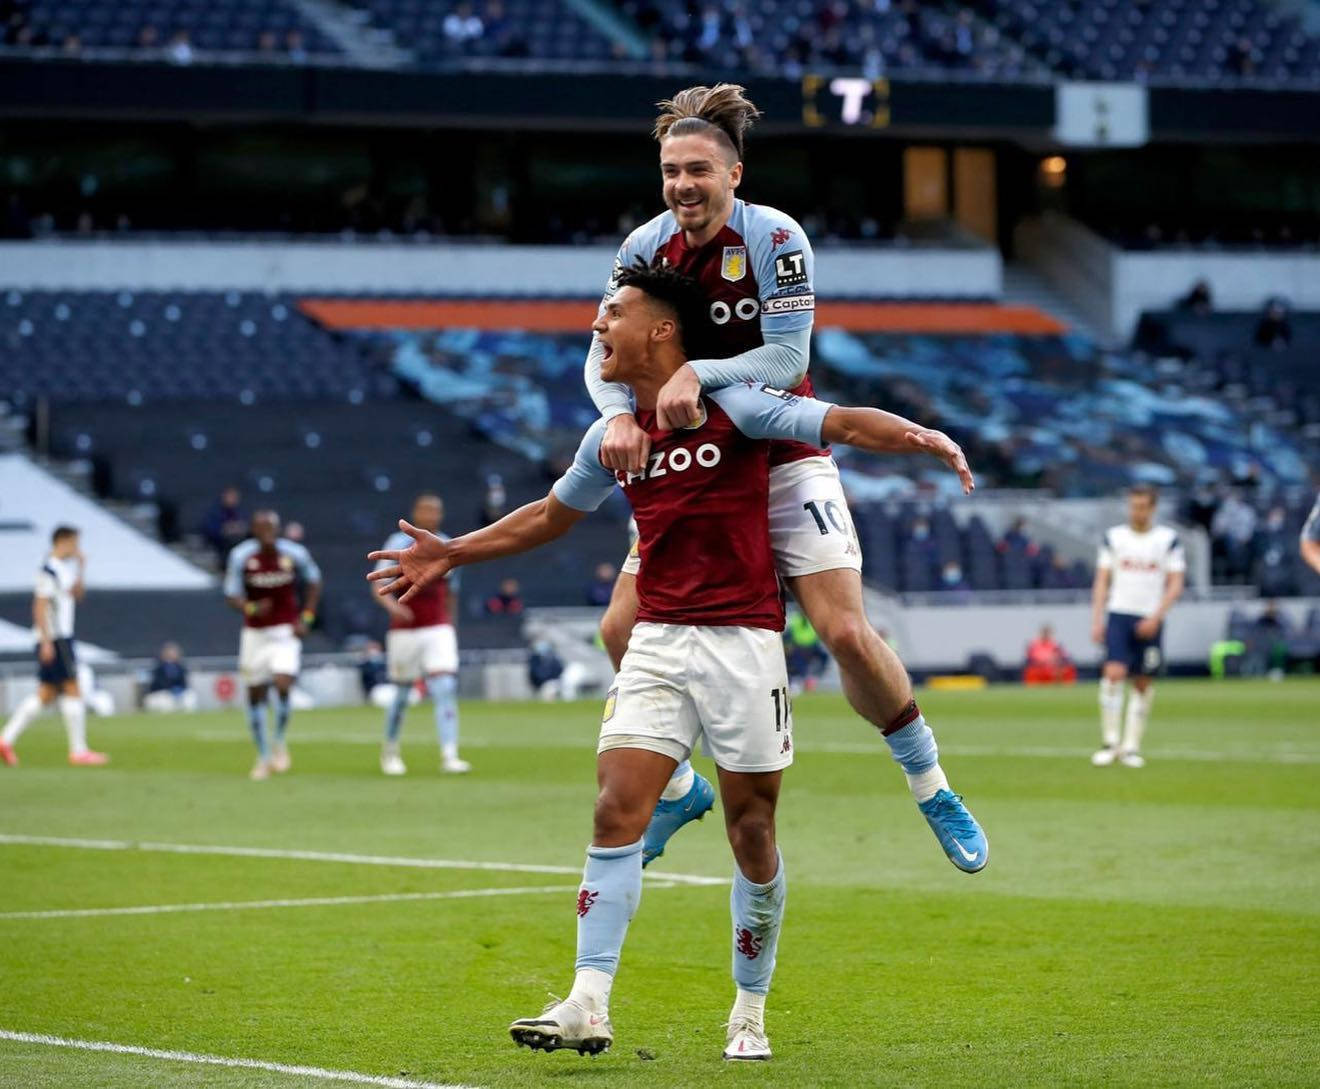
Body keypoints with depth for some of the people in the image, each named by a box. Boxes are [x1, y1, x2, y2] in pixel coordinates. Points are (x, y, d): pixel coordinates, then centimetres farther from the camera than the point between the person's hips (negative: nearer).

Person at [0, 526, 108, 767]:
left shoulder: (66, 567, 14)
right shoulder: (48, 571, -13)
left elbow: (77, 595, 24)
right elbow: (39, 607, -17)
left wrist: (81, 568, 11)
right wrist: (46, 642, -20)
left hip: (62, 637, 10)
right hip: (54, 638, -10)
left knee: (46, 694, 8)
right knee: (72, 691, -7)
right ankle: (79, 751, -4)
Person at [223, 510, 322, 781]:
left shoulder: (294, 554, -9)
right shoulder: (241, 556, -11)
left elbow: (313, 581, 8)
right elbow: (232, 594, -7)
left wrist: (306, 617, -1)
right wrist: (251, 608, -28)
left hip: (286, 632, -1)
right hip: (255, 633, 1)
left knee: (283, 685, -20)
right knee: (256, 695, 5)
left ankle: (280, 743, 4)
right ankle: (263, 756, 21)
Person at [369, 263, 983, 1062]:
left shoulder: (732, 408, -5)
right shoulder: (614, 436, 12)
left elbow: (839, 422, -13)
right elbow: (552, 515, 28)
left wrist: (918, 438, -33)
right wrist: (453, 555, 29)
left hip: (741, 642, -5)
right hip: (657, 642, 5)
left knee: (752, 833, 2)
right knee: (617, 810, -10)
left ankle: (750, 1012, 16)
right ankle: (589, 1007, -12)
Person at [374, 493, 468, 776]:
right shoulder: (399, 544, -3)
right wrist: (392, 605, -30)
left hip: (439, 629, 2)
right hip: (404, 631, -2)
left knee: (446, 691, -14)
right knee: (402, 694, 7)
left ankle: (449, 756, -19)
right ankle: (390, 750, 29)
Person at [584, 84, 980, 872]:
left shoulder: (775, 238, -15)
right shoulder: (645, 247, -2)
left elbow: (788, 356, -20)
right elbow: (604, 353, -5)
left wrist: (700, 375, -34)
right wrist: (621, 413, -26)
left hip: (783, 460, -4)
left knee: (846, 633, -15)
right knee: (622, 630, -4)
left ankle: (929, 783, 5)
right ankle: (678, 789, 18)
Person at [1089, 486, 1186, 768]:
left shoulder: (1168, 539, 4)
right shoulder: (1114, 537, 8)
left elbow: (1175, 584, 1)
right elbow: (1102, 581, 9)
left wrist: (1156, 617, -11)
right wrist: (1096, 620, -1)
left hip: (1149, 620, 0)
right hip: (1118, 615, 0)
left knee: (1143, 684, 3)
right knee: (1114, 673, -17)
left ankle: (1131, 746, 12)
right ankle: (1110, 741, -12)